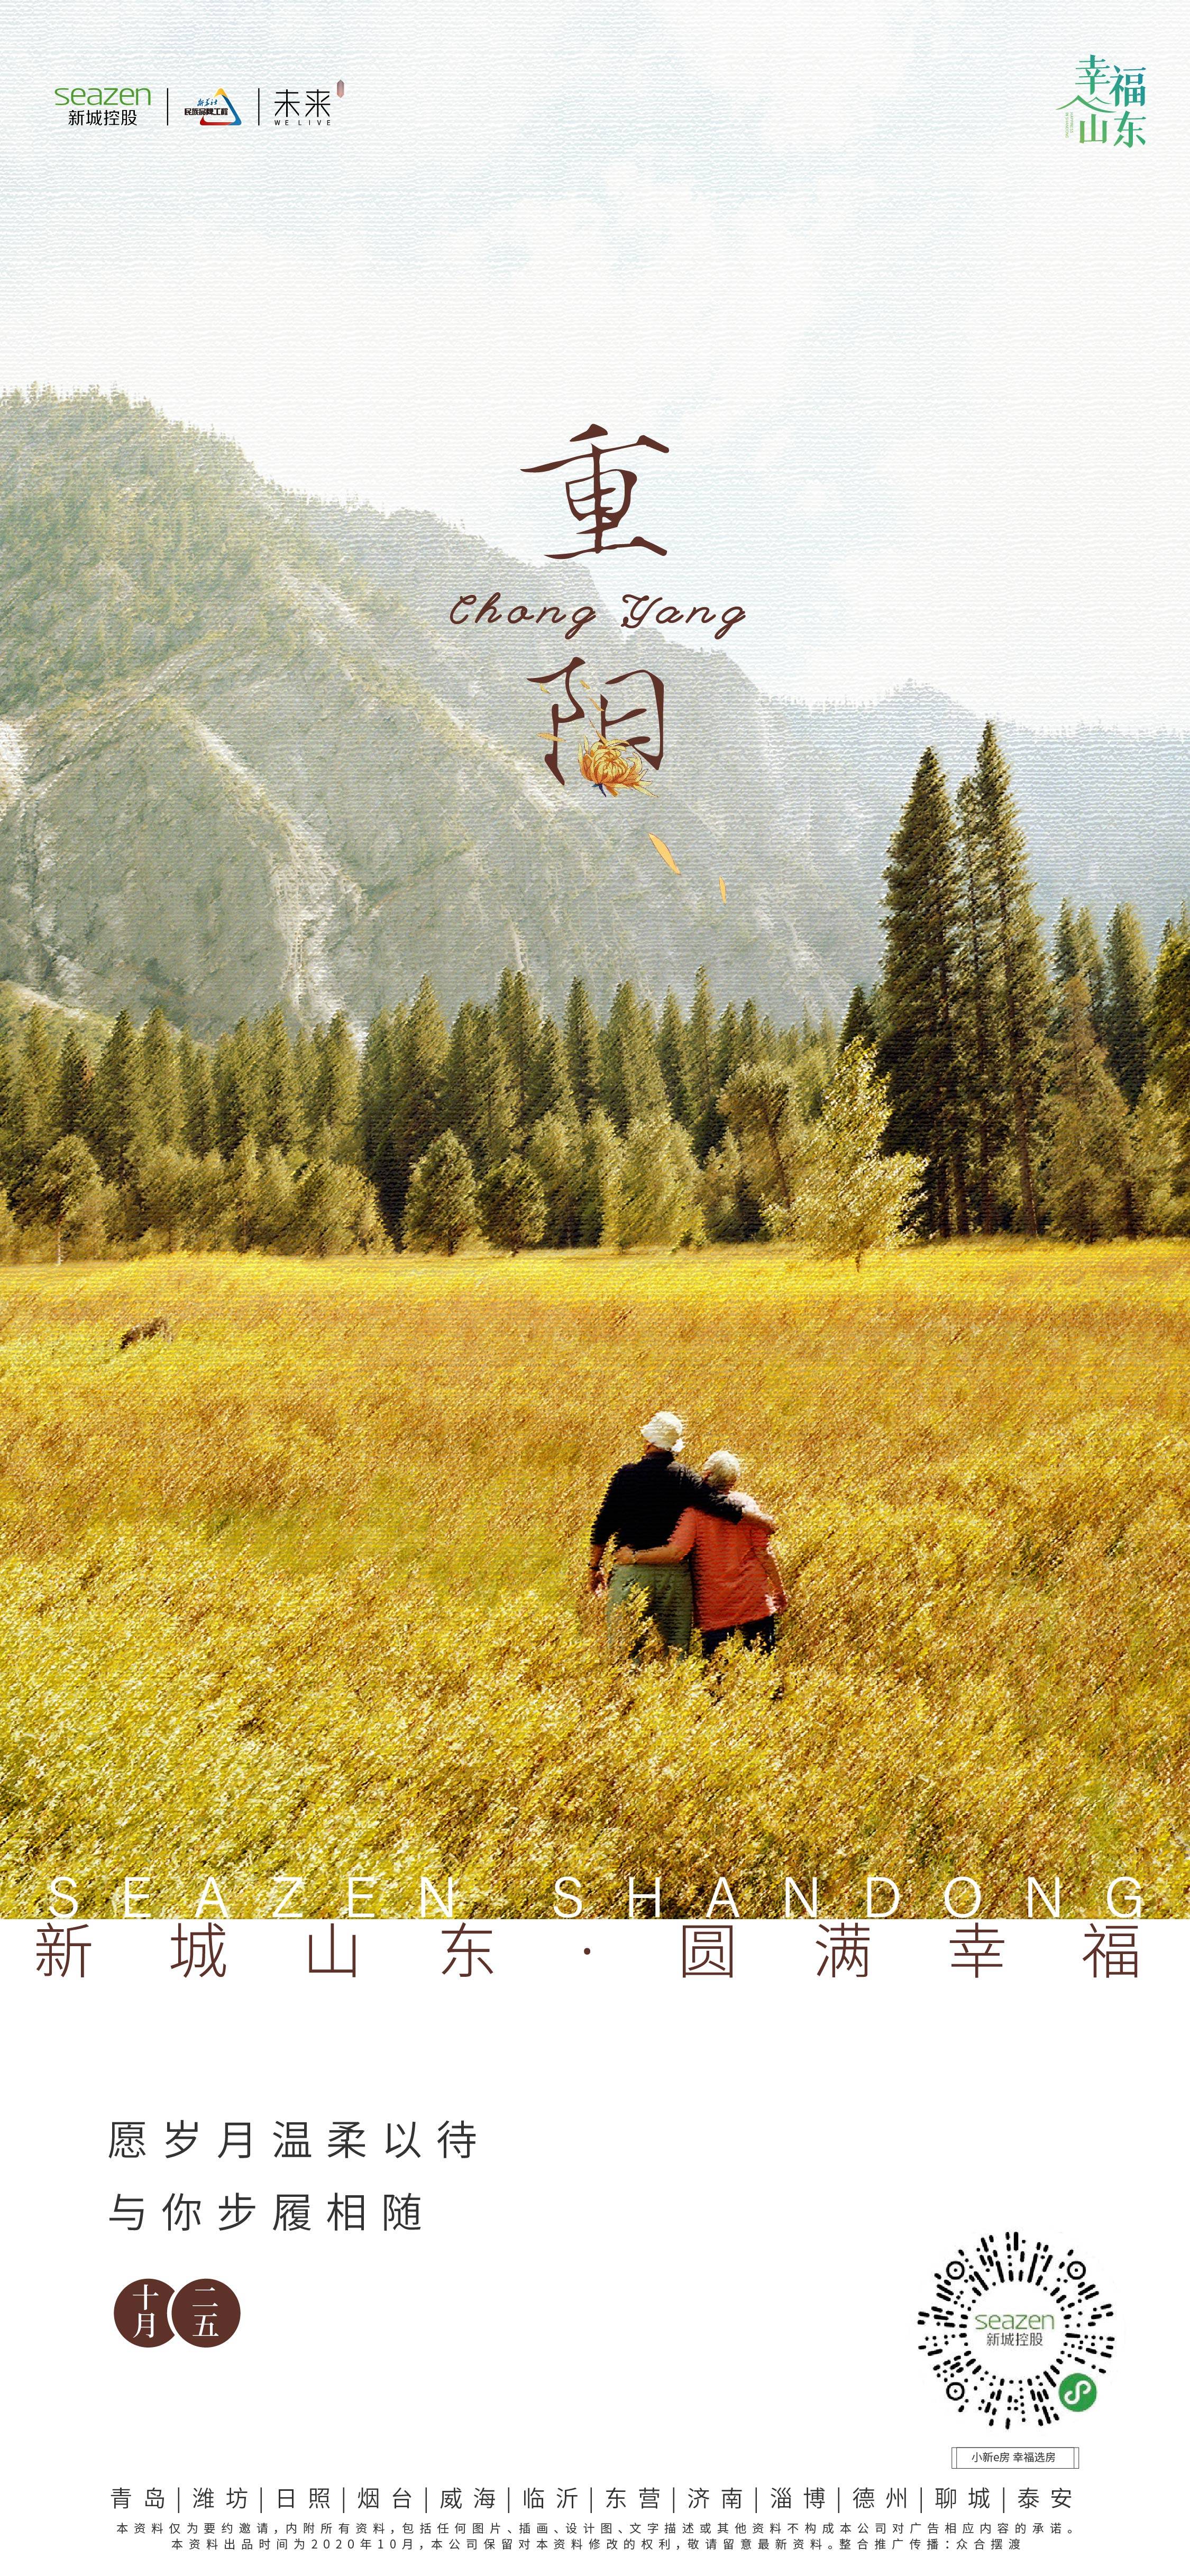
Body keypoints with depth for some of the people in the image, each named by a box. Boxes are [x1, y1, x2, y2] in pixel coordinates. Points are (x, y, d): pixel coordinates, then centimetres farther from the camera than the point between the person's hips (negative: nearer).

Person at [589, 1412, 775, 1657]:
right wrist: (763, 1521, 3)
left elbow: (603, 1526, 2)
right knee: (678, 1648, 8)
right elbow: (720, 1505, -9)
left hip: (632, 1571, -1)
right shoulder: (683, 1477, -1)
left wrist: (596, 1568, 13)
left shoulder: (626, 1476, 0)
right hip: (676, 1573, 1)